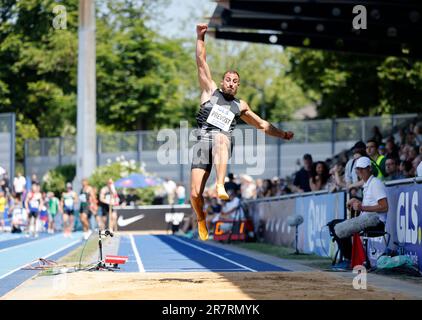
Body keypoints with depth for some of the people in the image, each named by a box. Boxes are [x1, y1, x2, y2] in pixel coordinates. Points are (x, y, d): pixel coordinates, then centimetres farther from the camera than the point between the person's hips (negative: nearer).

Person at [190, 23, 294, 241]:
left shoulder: (240, 106, 28)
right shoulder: (210, 91, 21)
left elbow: (261, 124, 40)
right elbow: (201, 63, 13)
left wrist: (281, 134, 35)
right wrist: (200, 37, 5)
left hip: (223, 141, 0)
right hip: (202, 141, 0)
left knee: (220, 138, -42)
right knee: (195, 194, -13)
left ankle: (220, 185, -58)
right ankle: (201, 220, 19)